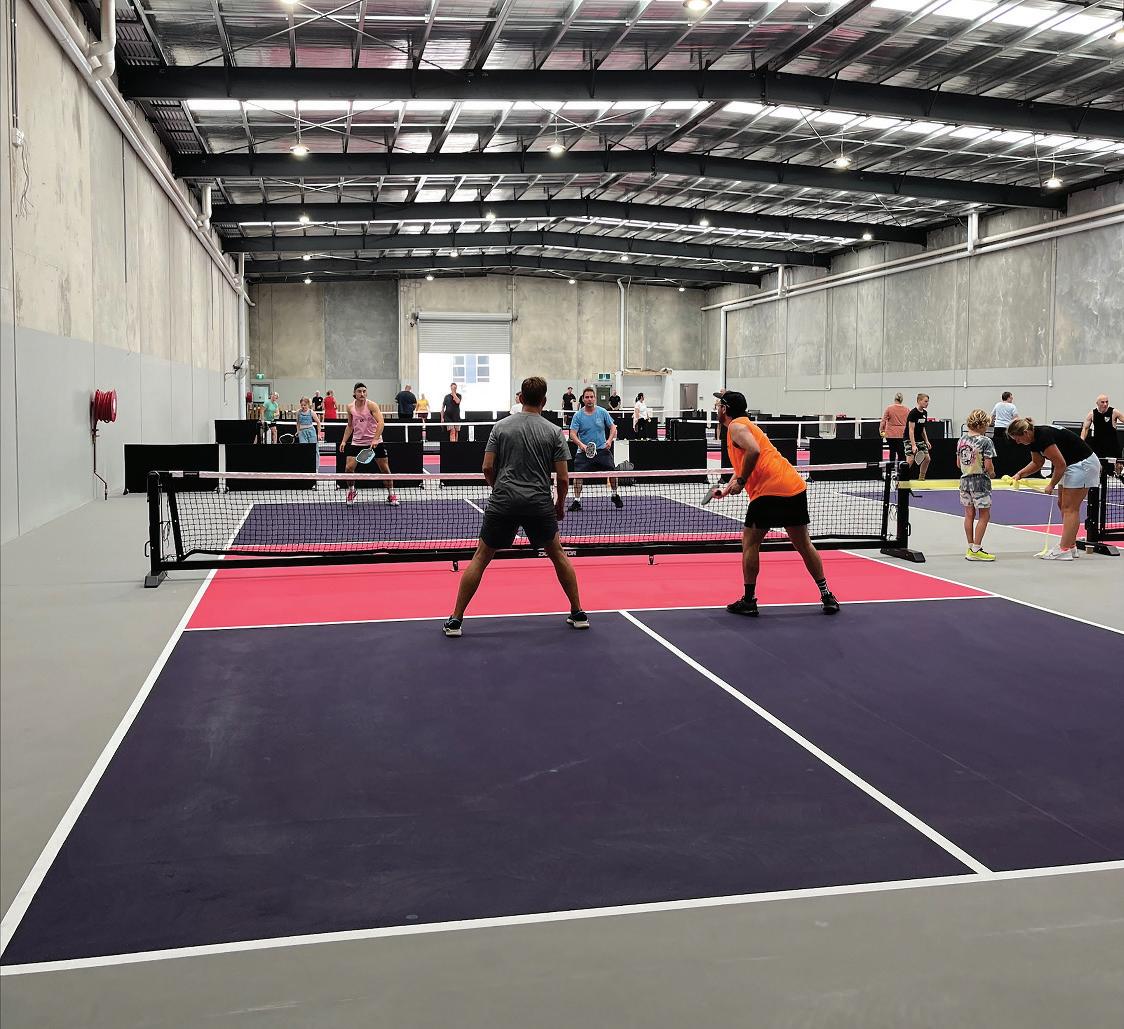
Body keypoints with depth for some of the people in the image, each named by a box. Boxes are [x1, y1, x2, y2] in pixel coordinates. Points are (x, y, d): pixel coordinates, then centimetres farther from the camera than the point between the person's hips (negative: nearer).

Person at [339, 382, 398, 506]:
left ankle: (391, 495, 13)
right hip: (357, 442, 3)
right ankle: (351, 492, 15)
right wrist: (344, 441, 8)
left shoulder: (371, 405, -11)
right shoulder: (350, 407, 3)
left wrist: (375, 439, -33)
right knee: (349, 468, -9)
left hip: (375, 442, -3)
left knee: (385, 469, -1)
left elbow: (381, 422, -22)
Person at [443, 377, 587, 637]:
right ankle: (578, 613, 22)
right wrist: (560, 505, 16)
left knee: (480, 558, 9)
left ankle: (455, 620, 7)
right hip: (539, 503, 0)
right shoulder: (553, 432, 2)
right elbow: (563, 478, -1)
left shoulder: (501, 426, 3)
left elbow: (488, 468, 1)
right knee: (557, 554, 21)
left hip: (502, 501, 0)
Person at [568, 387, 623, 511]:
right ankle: (577, 501, 2)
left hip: (602, 449, 1)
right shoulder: (578, 415, -5)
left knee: (612, 471, -2)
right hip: (584, 451, -1)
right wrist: (581, 444, -26)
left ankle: (615, 496, 22)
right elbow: (573, 434, -9)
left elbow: (613, 427, 6)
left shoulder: (602, 412, 0)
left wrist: (610, 440, -12)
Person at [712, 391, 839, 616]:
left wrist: (741, 481, -13)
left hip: (770, 490, -9)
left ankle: (749, 601, 8)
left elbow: (753, 451, -22)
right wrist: (727, 489, 29)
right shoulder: (746, 425, 27)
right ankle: (827, 596, 16)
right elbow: (743, 466, 36)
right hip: (795, 487, 9)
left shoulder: (736, 426, -2)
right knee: (804, 545, 14)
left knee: (750, 543, 4)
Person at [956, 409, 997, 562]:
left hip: (965, 479, 6)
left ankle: (970, 548, 19)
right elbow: (988, 466, -17)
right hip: (980, 481, -6)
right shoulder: (985, 442, -15)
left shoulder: (962, 440, 5)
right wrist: (992, 474, 2)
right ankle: (976, 550, 1)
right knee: (984, 515, 3)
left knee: (969, 514, 13)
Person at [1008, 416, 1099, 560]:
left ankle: (1065, 550, -8)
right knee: (1063, 505, 12)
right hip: (1072, 465, 10)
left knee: (1070, 507, -9)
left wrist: (1052, 485, -8)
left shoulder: (1044, 436, -25)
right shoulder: (1034, 439, 4)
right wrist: (1019, 474, 5)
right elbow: (1037, 463, 19)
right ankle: (1071, 546, 17)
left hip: (1084, 464, -10)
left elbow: (1060, 464, -21)